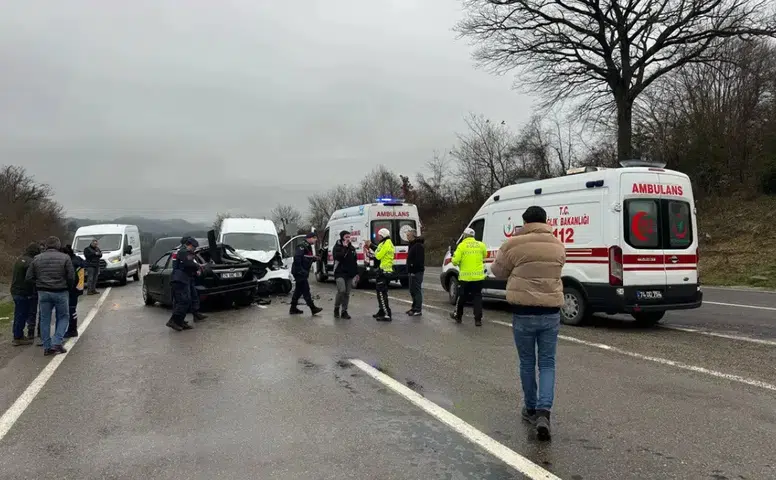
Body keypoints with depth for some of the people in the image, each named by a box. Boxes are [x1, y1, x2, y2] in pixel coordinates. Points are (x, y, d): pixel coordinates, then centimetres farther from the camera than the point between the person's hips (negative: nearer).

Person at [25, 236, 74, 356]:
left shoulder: (37, 259, 4)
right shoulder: (65, 258, -7)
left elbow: (29, 277, 4)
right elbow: (71, 277, -9)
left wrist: (39, 283, 18)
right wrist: (68, 288, 9)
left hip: (43, 292, 3)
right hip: (60, 292, -3)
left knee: (45, 319, 11)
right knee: (63, 317, 11)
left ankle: (47, 347, 13)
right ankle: (57, 343, -1)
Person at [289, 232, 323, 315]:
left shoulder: (308, 247, 18)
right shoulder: (302, 246, -14)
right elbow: (297, 257, -24)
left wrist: (314, 258, 3)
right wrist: (300, 270, -25)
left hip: (303, 272, 11)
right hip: (299, 272, -11)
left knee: (299, 290, 14)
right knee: (305, 290, -7)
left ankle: (293, 308, 20)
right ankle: (313, 308, -6)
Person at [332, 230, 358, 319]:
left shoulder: (352, 248, 15)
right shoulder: (337, 247, -2)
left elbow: (355, 261, 19)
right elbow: (338, 257, -21)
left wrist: (356, 273, 15)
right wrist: (344, 248, -18)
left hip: (350, 274, 5)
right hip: (340, 273, -5)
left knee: (347, 293, 5)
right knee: (341, 290, -19)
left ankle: (344, 311, 13)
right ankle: (336, 308, 2)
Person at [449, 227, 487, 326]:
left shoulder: (462, 245, -8)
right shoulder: (481, 245, 2)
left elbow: (455, 260, -11)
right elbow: (484, 255, 18)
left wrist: (457, 264, 10)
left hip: (465, 277, -2)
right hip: (478, 277, 2)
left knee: (462, 297, 13)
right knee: (477, 297, 8)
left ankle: (458, 316, 29)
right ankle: (478, 319, 3)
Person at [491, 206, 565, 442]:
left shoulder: (514, 245, -8)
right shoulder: (558, 246, 6)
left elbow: (498, 271, 4)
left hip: (524, 312, -2)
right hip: (551, 312, 3)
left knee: (527, 363, 13)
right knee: (547, 364, 9)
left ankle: (531, 409, 26)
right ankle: (544, 411, -7)